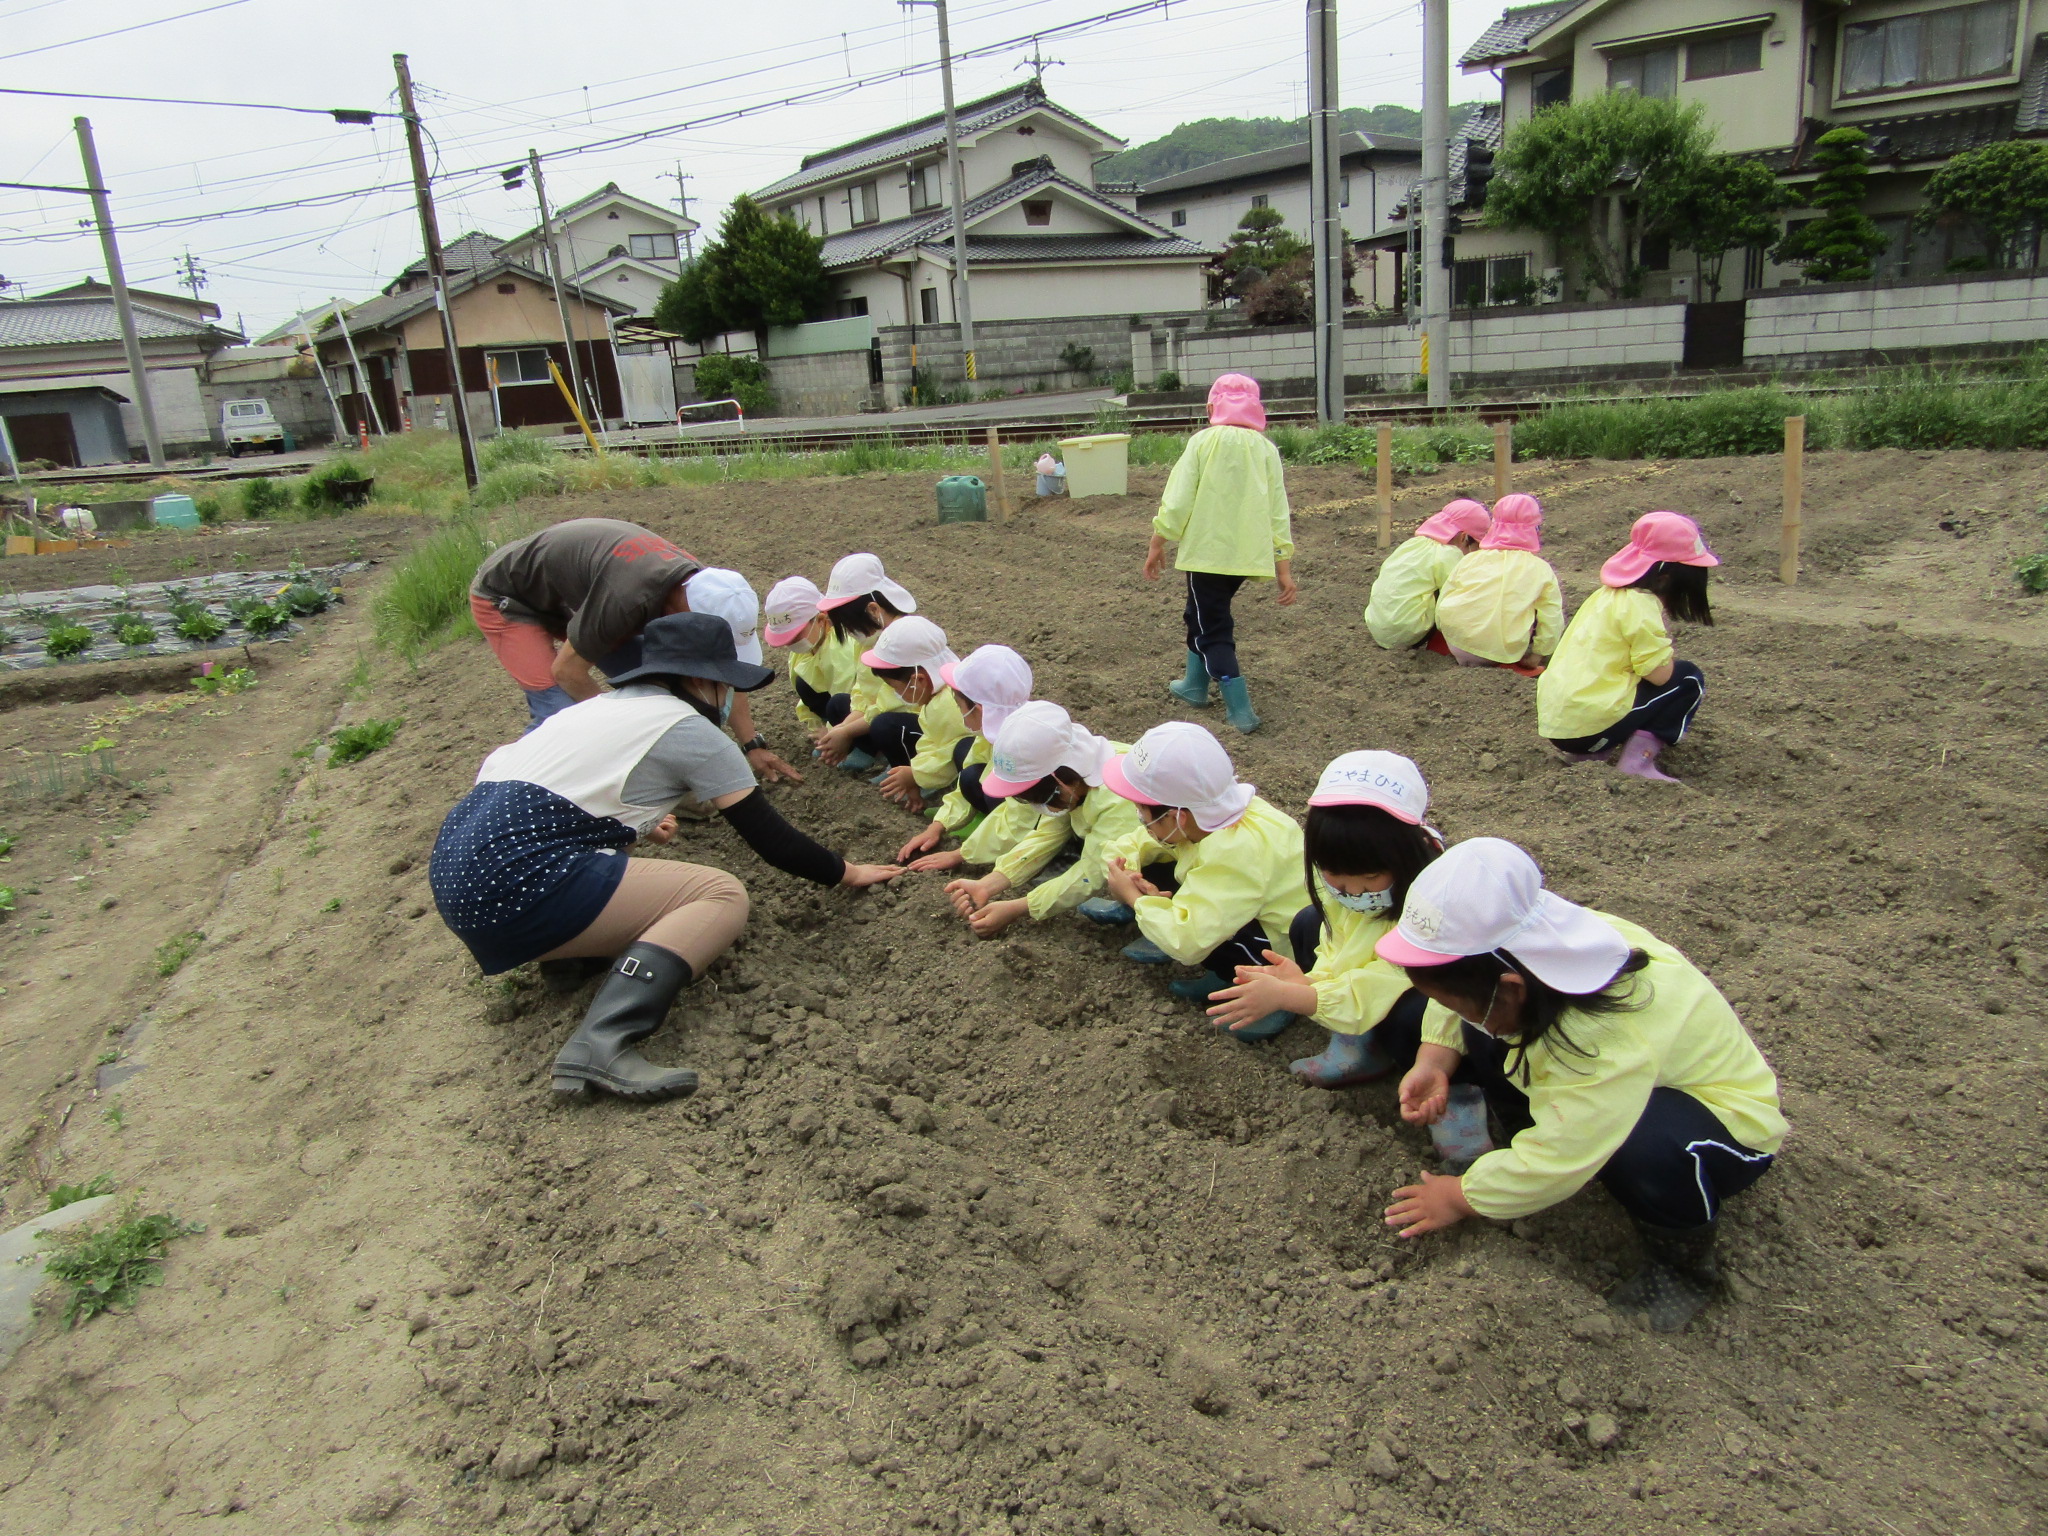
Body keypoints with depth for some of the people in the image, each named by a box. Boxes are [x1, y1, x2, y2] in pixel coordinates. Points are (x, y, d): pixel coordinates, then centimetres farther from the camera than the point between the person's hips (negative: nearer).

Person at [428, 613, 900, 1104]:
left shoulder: (599, 705, 22)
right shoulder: (690, 731, 1)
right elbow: (771, 838, 4)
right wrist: (846, 873, 18)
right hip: (516, 881, -9)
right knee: (723, 897, -6)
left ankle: (566, 952, 9)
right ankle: (601, 1045, -23)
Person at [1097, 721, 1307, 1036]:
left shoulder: (1238, 850, -36)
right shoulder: (1207, 811, -11)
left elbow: (1185, 942, -42)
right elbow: (1136, 841, 5)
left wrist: (1134, 897, -24)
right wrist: (1124, 869, -19)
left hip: (1294, 950, -8)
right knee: (1149, 874, -4)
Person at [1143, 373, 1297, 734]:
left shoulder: (1204, 442, -4)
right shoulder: (1266, 448, 5)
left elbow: (1178, 500, -7)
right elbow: (1278, 512, 3)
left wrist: (1157, 545, 3)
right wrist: (1284, 567, 5)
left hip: (1207, 550, -5)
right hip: (1248, 553, 5)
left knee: (1212, 628, 2)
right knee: (1202, 615, 25)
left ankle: (1241, 710, -8)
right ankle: (1195, 684, 38)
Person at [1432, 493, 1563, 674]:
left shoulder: (1471, 559, 5)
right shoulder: (1540, 569, 0)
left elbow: (1442, 604, 8)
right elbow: (1552, 621, -2)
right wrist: (1535, 658, 12)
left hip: (1458, 649, 3)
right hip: (1504, 654, -3)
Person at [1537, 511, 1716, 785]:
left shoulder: (1609, 594, 15)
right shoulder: (1641, 605, -11)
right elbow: (1661, 674, -14)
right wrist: (1665, 640, 2)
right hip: (1590, 724, -8)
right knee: (1689, 678, 6)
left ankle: (1590, 752, 13)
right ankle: (1639, 759, -5)